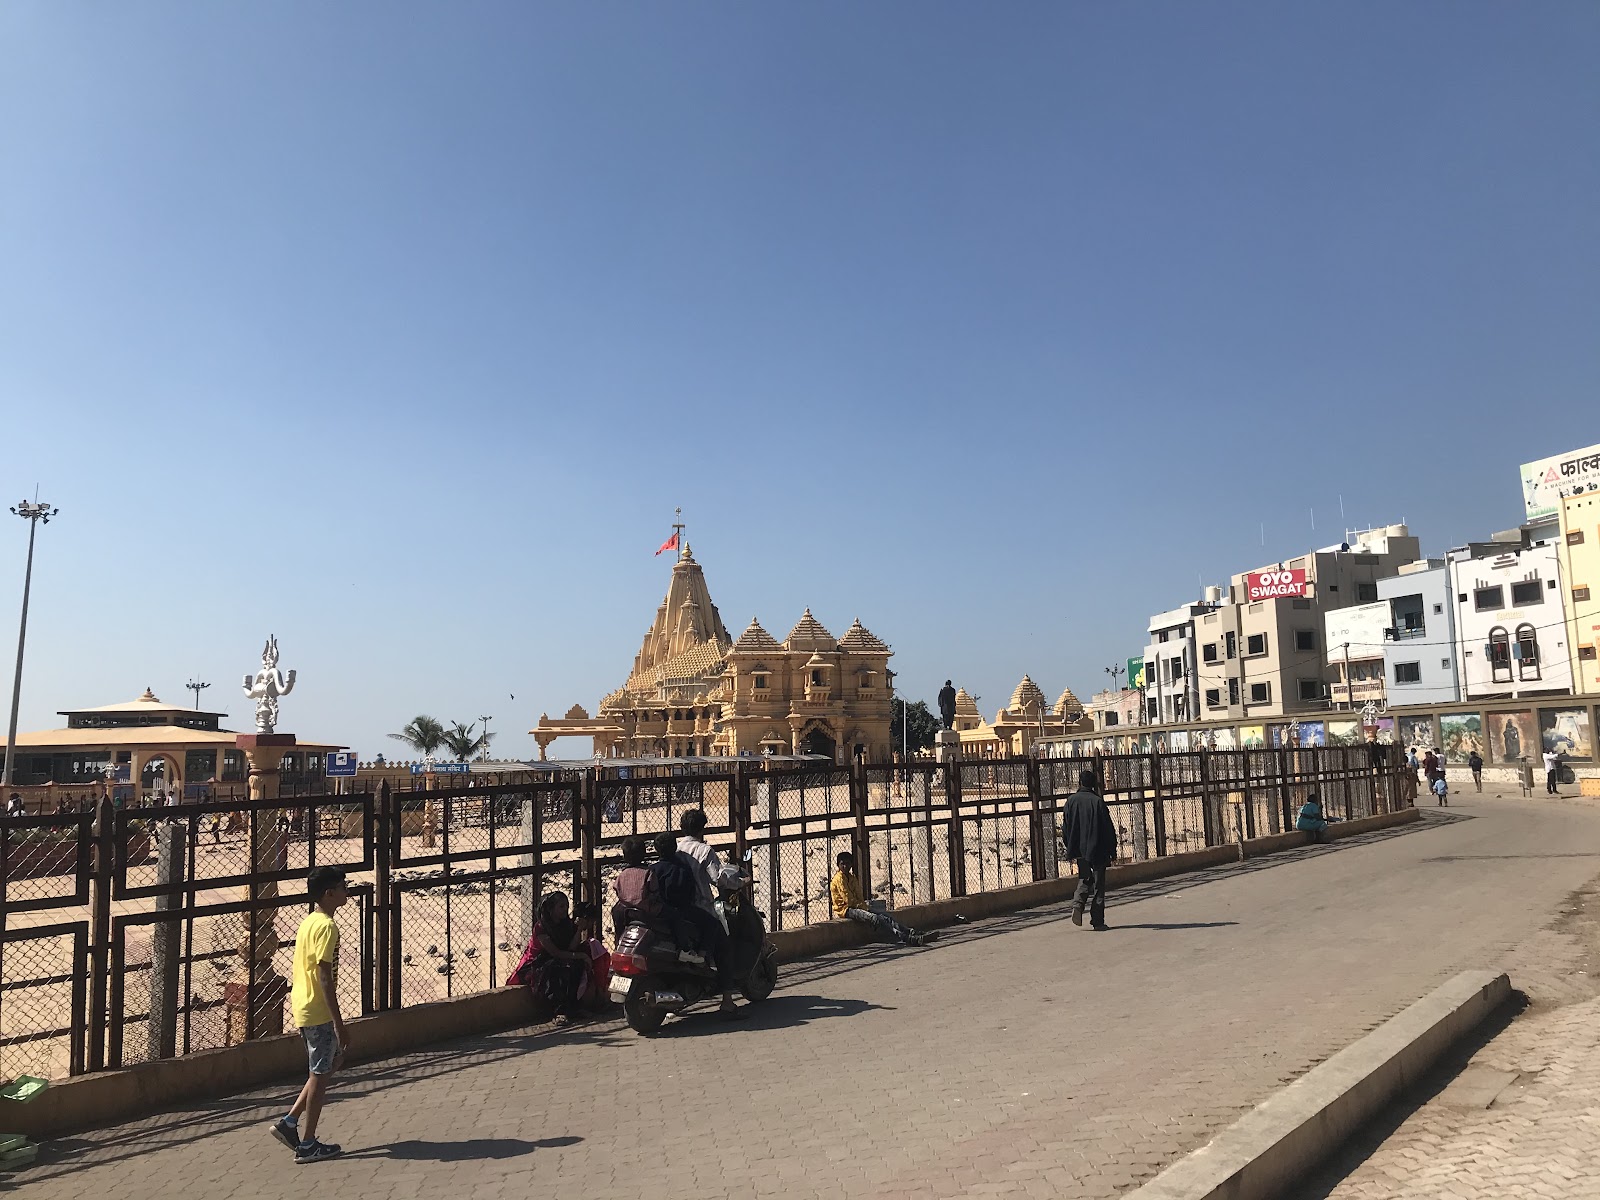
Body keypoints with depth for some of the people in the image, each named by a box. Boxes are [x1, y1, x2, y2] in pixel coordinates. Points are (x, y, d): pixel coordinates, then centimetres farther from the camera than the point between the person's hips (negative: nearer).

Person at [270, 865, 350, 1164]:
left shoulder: (309, 921, 9)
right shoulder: (327, 926, -20)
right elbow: (325, 978, -23)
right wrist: (339, 1024, -21)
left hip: (303, 1004, 10)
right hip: (318, 1009, -10)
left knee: (333, 1060, 20)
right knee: (321, 1074, 2)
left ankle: (290, 1121, 19)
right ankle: (307, 1145, 13)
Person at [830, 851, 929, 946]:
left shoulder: (853, 877, 19)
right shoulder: (839, 879, -9)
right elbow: (849, 900, -14)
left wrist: (864, 906, -1)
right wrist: (864, 908, -11)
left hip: (856, 907, 9)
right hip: (844, 909, -9)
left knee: (884, 916, -10)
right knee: (874, 918, -29)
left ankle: (910, 933, -24)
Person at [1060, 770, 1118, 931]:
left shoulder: (1071, 800, -1)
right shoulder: (1097, 801, -11)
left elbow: (1065, 827, 3)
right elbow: (1108, 829, -8)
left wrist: (1071, 850, 14)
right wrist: (1113, 851, 0)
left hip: (1079, 851, 3)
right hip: (1097, 851, -3)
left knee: (1084, 879, 18)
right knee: (1098, 884, 5)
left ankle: (1077, 904, -7)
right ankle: (1097, 921, 5)